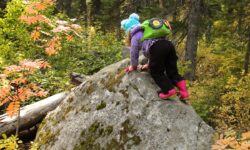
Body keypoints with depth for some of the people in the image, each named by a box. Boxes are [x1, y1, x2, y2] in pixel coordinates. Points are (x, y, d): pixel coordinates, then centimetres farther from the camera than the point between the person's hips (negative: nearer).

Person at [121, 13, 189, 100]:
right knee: (173, 72, 13)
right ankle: (183, 91, 3)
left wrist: (133, 66, 34)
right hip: (169, 44, 7)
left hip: (157, 48, -7)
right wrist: (149, 64, 50)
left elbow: (134, 52, 19)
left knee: (156, 72, 9)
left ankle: (169, 90, -2)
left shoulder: (135, 36, 20)